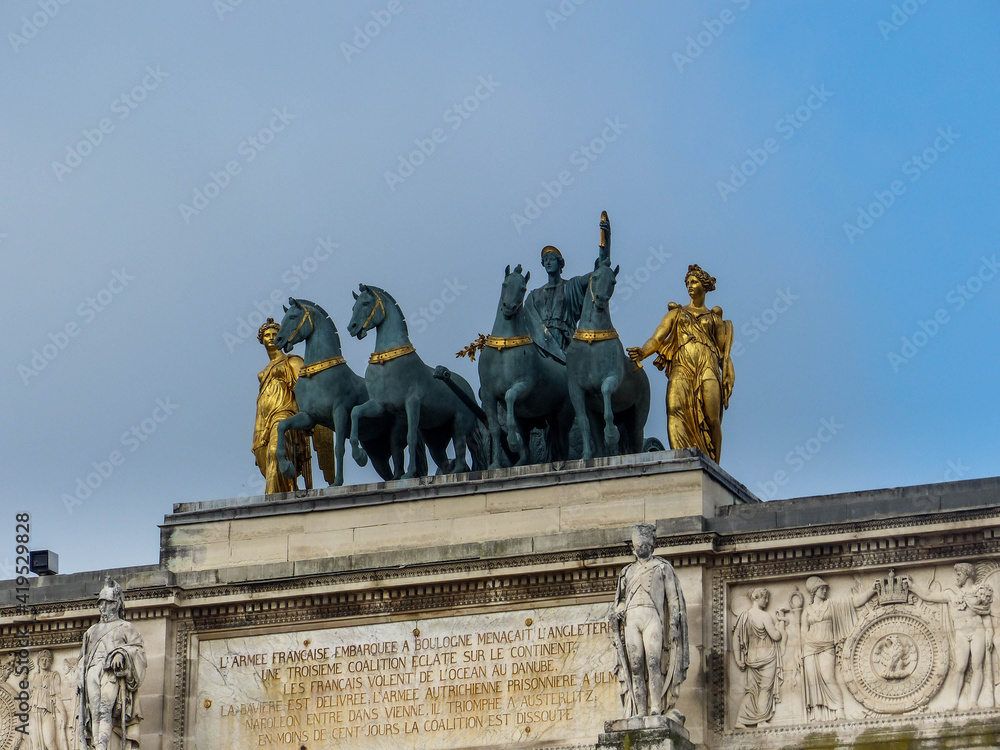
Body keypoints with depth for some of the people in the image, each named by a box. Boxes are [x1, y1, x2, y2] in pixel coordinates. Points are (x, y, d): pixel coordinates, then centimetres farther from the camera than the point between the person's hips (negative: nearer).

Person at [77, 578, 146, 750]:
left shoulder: (126, 628, 18)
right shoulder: (93, 631, 31)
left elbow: (138, 650, 5)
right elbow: (84, 657, 28)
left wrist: (123, 654, -15)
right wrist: (81, 678, 13)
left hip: (112, 673, -5)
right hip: (93, 671, 5)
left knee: (106, 710, -24)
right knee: (95, 713, -10)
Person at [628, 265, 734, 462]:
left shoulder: (714, 318, 22)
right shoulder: (676, 313, 24)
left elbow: (725, 354, 18)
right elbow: (656, 339, 12)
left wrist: (727, 384, 4)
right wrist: (642, 353, -10)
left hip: (707, 367, 0)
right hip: (681, 366, 0)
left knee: (711, 419, -18)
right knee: (676, 409, -27)